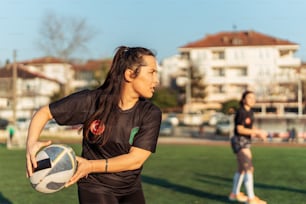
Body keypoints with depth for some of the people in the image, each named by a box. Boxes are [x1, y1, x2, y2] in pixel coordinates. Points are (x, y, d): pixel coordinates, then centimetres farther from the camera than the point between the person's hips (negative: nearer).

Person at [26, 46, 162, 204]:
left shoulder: (151, 114, -11)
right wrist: (31, 143, -25)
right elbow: (44, 112, -7)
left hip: (131, 190, 3)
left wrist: (91, 166, -28)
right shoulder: (91, 101, -15)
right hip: (95, 186, -3)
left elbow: (136, 159, -19)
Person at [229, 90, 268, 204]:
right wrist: (257, 132, -21)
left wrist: (258, 133, -1)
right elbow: (239, 130, -22)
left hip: (245, 142, 10)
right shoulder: (241, 112, -16)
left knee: (242, 169, 17)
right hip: (239, 142, -10)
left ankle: (235, 194, 30)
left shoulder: (249, 112, 11)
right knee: (249, 169, -15)